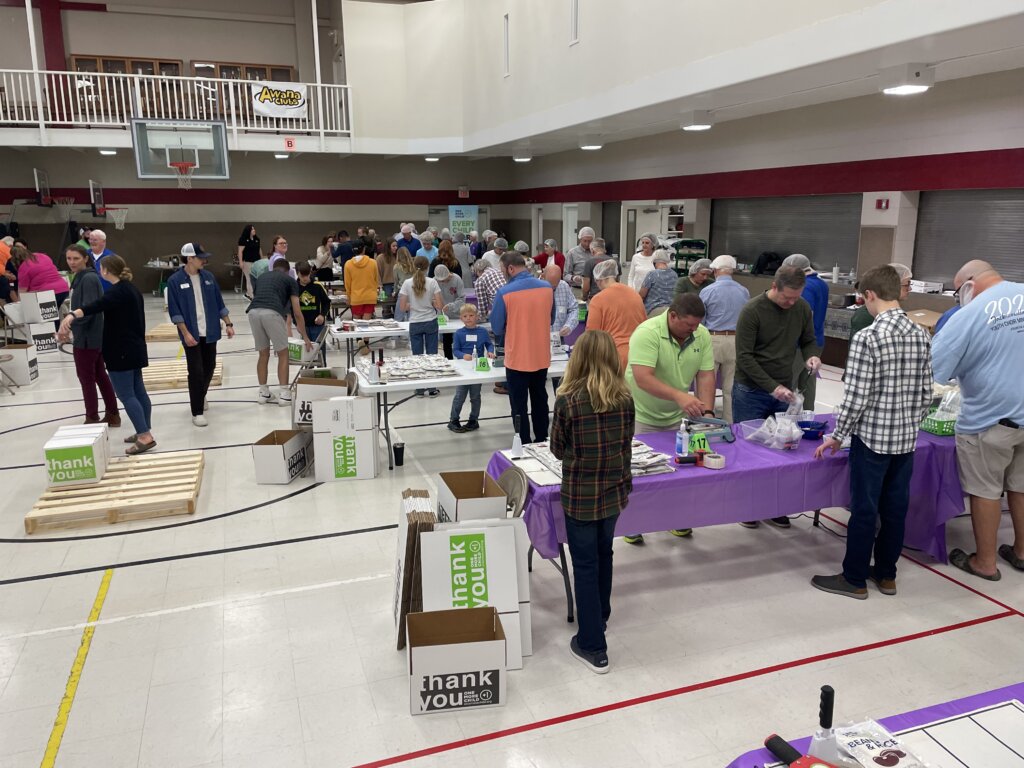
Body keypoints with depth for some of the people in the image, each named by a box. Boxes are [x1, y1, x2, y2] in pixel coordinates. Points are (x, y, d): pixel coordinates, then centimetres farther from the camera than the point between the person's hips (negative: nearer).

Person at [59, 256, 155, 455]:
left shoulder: (118, 291, -17)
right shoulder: (131, 289, 13)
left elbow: (96, 305, -37)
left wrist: (72, 315, -53)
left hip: (122, 350, -10)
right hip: (134, 348, 10)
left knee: (125, 395, -7)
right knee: (138, 391, 13)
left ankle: (145, 436, -11)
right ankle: (144, 432, 19)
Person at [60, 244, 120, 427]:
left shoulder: (88, 278, -18)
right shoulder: (80, 277, 12)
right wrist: (70, 325, 10)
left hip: (87, 337, -10)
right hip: (94, 335, 10)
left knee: (86, 378, 0)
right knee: (99, 375, 15)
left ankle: (92, 419, 8)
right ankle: (112, 414, 23)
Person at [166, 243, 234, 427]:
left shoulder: (208, 277, 5)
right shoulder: (175, 281, -8)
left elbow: (219, 303, 11)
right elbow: (175, 311, -10)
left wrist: (228, 324, 5)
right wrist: (186, 333, -17)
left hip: (210, 332, 5)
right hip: (192, 334, -5)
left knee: (209, 368, 15)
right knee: (196, 372, -5)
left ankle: (200, 397, 42)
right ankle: (197, 412, 4)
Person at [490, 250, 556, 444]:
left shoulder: (504, 292, -16)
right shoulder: (547, 287, -3)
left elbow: (497, 329, -7)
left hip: (517, 359, -5)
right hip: (542, 357, 5)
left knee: (519, 407, 7)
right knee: (540, 402, 18)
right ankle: (542, 442, 29)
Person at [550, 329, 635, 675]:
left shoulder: (567, 401, -17)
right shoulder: (624, 398, -6)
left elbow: (558, 449, -5)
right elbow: (627, 445, 5)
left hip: (579, 495, -4)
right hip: (614, 490, 5)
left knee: (585, 566, 6)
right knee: (604, 555, 24)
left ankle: (593, 646, 12)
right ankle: (600, 616, 45)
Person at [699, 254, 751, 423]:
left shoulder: (707, 291, -7)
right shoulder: (744, 291, 3)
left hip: (712, 340, -3)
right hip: (736, 341, 3)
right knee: (731, 388, 9)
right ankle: (730, 425, 13)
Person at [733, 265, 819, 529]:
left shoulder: (802, 308, 0)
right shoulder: (752, 310, -15)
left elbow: (808, 341, 14)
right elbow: (744, 357, -18)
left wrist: (811, 356, -11)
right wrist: (772, 387, -24)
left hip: (783, 391, 5)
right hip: (751, 391, -4)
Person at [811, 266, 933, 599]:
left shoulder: (867, 337, -17)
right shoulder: (921, 334, 3)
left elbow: (855, 398, -18)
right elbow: (926, 392, 8)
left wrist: (837, 436, -6)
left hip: (872, 437, -6)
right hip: (906, 438, 6)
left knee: (864, 510, 4)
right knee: (895, 507, 15)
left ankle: (855, 579, 17)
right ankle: (886, 574, 29)